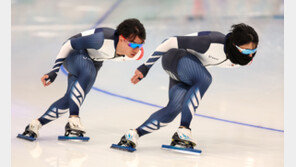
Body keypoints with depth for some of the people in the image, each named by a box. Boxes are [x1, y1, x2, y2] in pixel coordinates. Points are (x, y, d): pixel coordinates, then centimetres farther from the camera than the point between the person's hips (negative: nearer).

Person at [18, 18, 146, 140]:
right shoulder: (103, 39, -38)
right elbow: (69, 44, -27)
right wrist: (54, 71, -27)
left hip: (93, 62, 7)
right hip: (75, 53, -7)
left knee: (70, 100, -3)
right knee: (88, 73, -39)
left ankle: (36, 124, 10)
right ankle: (73, 119, -42)